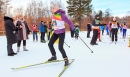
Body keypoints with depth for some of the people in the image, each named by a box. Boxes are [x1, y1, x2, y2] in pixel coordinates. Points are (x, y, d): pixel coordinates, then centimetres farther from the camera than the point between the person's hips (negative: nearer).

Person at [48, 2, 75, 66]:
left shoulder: (62, 15, -22)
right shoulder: (53, 14, 0)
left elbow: (69, 22, -19)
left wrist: (73, 29, -26)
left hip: (61, 33, -8)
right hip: (55, 32, 8)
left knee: (60, 47, -13)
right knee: (50, 44, 8)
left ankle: (66, 59, 6)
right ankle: (54, 56, 27)